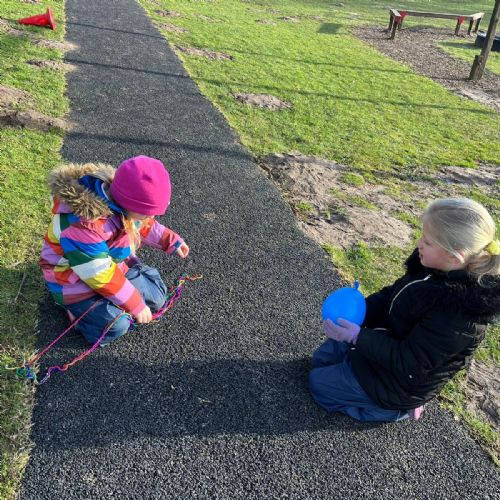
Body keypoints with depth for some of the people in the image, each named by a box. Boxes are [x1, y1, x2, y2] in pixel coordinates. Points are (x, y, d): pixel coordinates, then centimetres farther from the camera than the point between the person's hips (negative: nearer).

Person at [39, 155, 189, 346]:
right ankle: (76, 304, 6)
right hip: (75, 278, -7)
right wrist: (136, 305, -24)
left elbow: (144, 225, 7)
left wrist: (171, 240, 0)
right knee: (116, 326, -22)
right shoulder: (82, 225, -39)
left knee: (156, 298, 3)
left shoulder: (119, 198, -16)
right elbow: (101, 275, -32)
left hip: (115, 263, 7)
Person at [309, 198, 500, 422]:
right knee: (321, 358, 20)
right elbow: (393, 295, 1)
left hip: (400, 380, -8)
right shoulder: (437, 268, -13)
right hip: (388, 340, 8)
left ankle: (397, 408, 10)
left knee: (318, 384, 5)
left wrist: (357, 337, -32)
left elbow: (409, 363, -29)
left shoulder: (459, 314, -36)